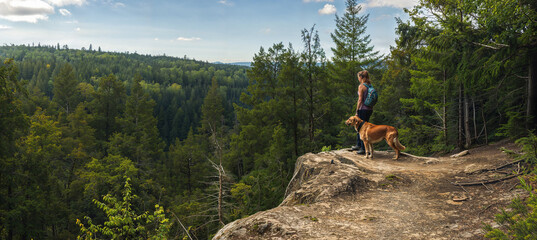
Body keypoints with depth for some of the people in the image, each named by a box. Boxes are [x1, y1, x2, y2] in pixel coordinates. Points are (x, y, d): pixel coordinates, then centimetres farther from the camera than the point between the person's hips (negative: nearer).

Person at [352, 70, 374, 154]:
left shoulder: (361, 86, -13)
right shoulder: (370, 86, 10)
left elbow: (360, 100, -16)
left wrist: (357, 111, -10)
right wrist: (370, 108, 19)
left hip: (363, 109, -8)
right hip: (370, 109, 8)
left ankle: (363, 148, 3)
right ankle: (358, 145, 31)